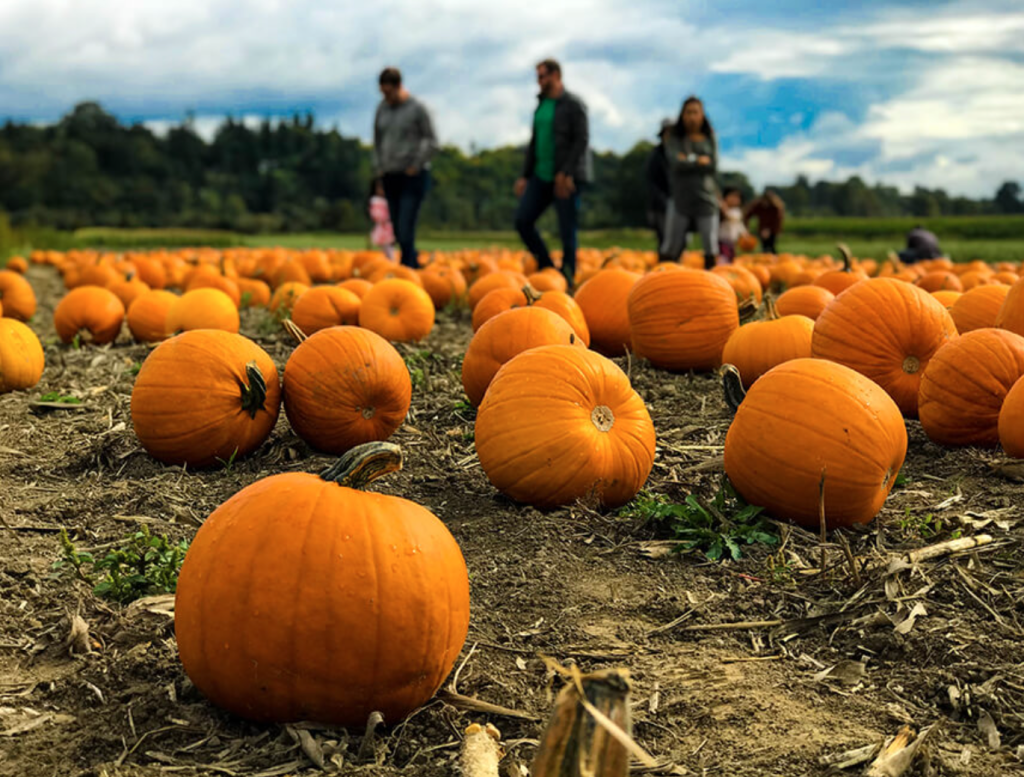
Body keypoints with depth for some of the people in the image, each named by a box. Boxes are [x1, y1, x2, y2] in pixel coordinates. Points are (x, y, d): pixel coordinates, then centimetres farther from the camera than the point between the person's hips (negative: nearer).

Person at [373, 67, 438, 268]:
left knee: (405, 229, -14)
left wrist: (415, 166, -8)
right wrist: (378, 169, 11)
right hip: (390, 176, 6)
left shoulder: (417, 108, -7)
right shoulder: (382, 108, 9)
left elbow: (431, 142, -4)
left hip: (413, 176, -6)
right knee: (398, 230, 7)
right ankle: (416, 266, 21)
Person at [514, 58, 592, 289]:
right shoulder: (541, 104, 16)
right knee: (522, 220, 0)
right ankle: (547, 268, 12)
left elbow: (582, 140, -13)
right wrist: (525, 175, 16)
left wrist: (566, 173, -21)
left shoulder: (573, 105, -7)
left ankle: (567, 279, 7)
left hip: (567, 178, -8)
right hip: (542, 176, 8)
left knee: (567, 231, -3)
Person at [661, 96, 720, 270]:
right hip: (680, 199, -2)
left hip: (705, 198, 2)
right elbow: (676, 162, -11)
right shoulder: (674, 139, 5)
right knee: (670, 248, -3)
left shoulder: (710, 139, 10)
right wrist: (699, 160, -5)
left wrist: (689, 160, -6)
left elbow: (713, 164, -4)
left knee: (711, 246, -1)